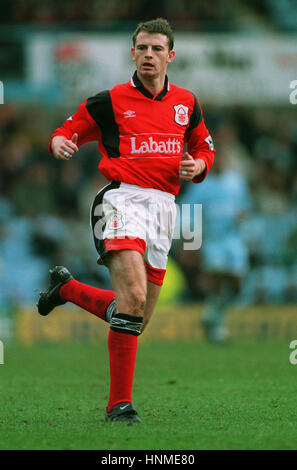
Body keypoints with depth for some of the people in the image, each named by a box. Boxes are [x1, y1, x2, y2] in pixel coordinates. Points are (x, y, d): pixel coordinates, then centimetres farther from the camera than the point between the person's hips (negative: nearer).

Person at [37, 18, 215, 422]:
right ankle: (119, 402, -21)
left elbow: (205, 149, 24)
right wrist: (61, 142, -14)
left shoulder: (186, 104, 14)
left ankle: (67, 288, 34)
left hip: (164, 206, 5)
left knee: (139, 319, 8)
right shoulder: (109, 101, 3)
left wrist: (198, 166, 1)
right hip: (123, 198, -5)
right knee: (134, 295, -25)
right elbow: (68, 131, 10)